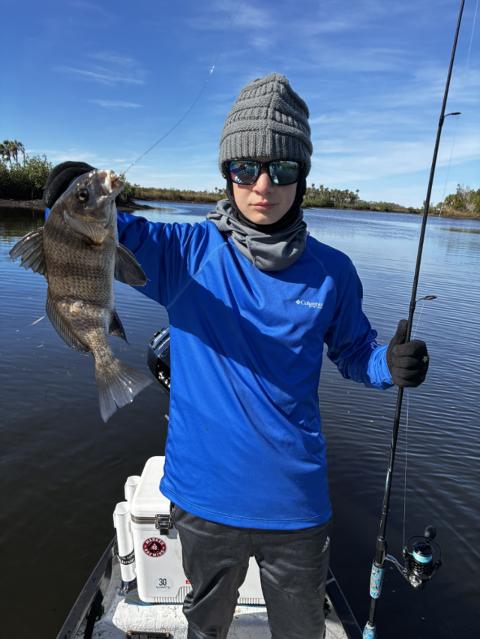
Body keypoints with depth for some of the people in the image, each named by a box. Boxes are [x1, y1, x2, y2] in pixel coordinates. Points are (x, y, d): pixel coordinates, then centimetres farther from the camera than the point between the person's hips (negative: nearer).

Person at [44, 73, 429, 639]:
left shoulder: (331, 272, -6)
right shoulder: (186, 251, -11)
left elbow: (354, 351, 5)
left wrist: (392, 365, -15)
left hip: (296, 503, 1)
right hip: (206, 496, 0)